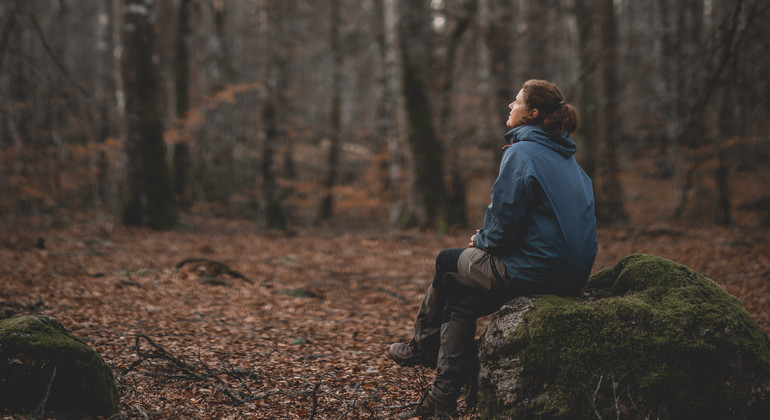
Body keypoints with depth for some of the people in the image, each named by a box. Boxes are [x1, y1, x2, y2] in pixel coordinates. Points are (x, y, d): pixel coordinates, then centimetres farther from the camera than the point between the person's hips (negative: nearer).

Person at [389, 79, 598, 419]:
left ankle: (422, 348, 35)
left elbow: (505, 219, -16)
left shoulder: (521, 152, -13)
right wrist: (489, 238, 18)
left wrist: (483, 239, 5)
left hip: (535, 272, -8)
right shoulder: (565, 157, 15)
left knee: (446, 263, 14)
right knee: (460, 300, 16)